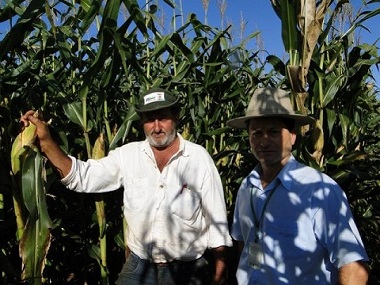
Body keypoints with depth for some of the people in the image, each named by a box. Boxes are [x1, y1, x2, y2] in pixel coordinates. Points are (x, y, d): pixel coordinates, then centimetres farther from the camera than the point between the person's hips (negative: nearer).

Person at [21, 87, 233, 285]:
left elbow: (216, 218, -4)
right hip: (139, 267, 2)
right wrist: (46, 140, -14)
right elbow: (82, 176, -3)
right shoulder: (128, 155, -1)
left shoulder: (199, 157, -7)